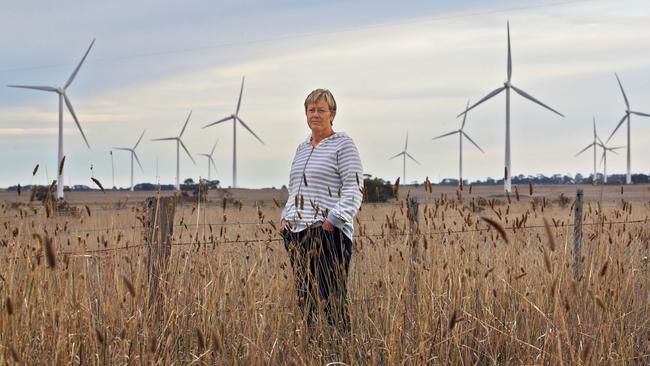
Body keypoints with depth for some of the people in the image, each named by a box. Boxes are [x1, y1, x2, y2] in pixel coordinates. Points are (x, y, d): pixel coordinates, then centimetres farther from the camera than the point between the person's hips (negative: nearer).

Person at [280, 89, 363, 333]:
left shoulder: (343, 145, -1)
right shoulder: (302, 148, 20)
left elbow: (354, 189, -8)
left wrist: (332, 221, -16)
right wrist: (286, 217, 13)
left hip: (329, 231, -7)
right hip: (297, 231, 7)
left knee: (331, 298, -12)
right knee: (304, 296, 5)